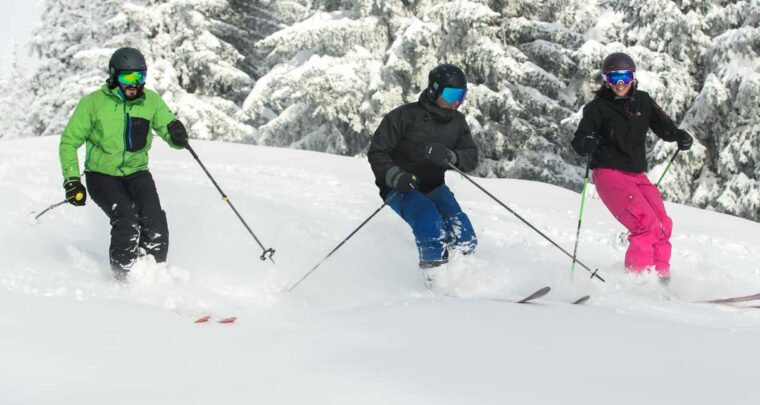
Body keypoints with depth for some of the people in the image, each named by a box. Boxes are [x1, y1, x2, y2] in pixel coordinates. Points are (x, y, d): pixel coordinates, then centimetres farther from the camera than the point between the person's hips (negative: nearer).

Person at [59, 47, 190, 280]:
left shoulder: (151, 101, -1)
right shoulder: (93, 103, -8)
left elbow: (167, 130, 7)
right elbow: (69, 142, -1)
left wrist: (177, 137, -20)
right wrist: (72, 180, -11)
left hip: (136, 172, 3)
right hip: (102, 175, -2)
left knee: (154, 220, -23)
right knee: (126, 217, -26)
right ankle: (123, 274, -11)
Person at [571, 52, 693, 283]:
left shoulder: (642, 101, 10)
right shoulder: (598, 107, -3)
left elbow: (663, 126, 16)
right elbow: (579, 141, -8)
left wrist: (679, 136, -5)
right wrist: (587, 144, -31)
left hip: (637, 175, 6)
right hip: (609, 174, -6)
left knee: (663, 225, -5)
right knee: (646, 223, -22)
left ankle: (660, 277, 10)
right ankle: (637, 277, -17)